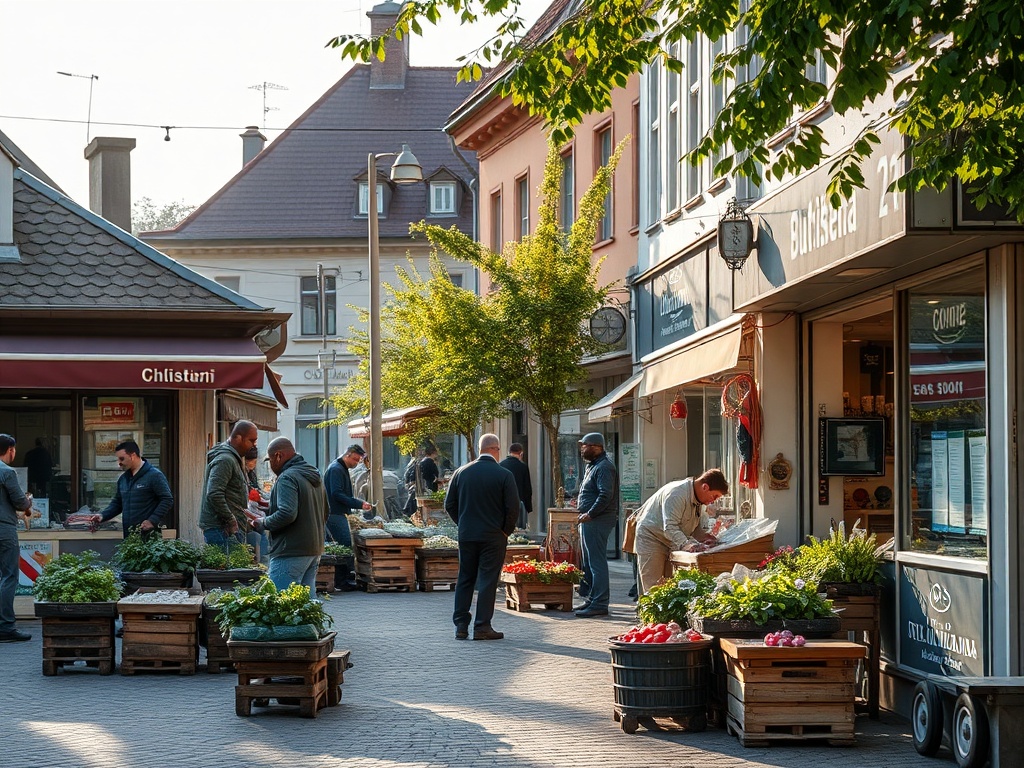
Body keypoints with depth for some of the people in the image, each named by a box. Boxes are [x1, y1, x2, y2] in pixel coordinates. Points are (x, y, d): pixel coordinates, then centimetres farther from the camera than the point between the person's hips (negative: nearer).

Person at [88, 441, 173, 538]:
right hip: (128, 535, 6)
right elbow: (117, 503, 26)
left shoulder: (154, 475, -6)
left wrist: (152, 521, -16)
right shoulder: (123, 478, 17)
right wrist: (103, 516, 9)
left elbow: (167, 500, -9)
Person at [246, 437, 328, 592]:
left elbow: (287, 513, -25)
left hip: (291, 552, -10)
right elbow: (324, 515, 25)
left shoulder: (287, 478, -13)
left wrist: (263, 523, -9)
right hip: (314, 550, 10)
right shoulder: (314, 477, 18)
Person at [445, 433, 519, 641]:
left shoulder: (461, 472, 2)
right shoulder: (504, 475, -9)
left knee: (465, 580, 11)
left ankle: (461, 625, 9)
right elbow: (513, 507, -11)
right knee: (487, 581, 1)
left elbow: (449, 504, 6)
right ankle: (482, 627, 0)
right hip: (494, 537, -3)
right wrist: (506, 530, 3)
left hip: (466, 536, 3)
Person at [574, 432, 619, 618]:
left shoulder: (604, 467, -15)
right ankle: (590, 598, 23)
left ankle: (599, 604, -10)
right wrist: (581, 505, 14)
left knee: (597, 563, -10)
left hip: (598, 521, -11)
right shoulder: (592, 466, 19)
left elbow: (606, 495, -24)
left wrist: (590, 514, -21)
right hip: (589, 521, 11)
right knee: (588, 562, 16)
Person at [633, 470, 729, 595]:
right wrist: (686, 544, -44)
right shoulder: (676, 494, -25)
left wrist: (703, 538, -4)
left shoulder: (696, 499, 6)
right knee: (653, 589, -13)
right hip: (651, 539, -9)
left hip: (670, 544, 9)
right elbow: (670, 527, -32)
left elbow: (694, 527, 16)